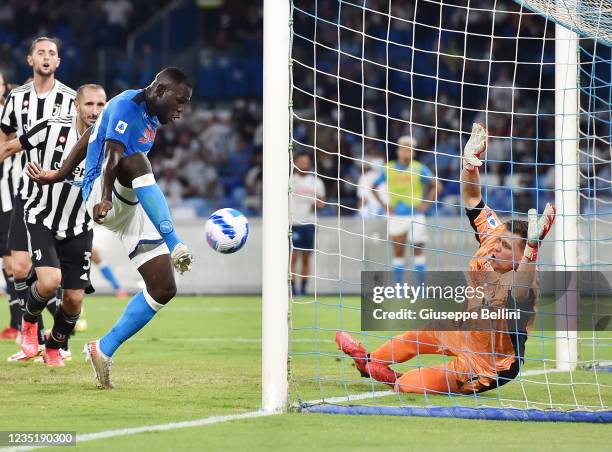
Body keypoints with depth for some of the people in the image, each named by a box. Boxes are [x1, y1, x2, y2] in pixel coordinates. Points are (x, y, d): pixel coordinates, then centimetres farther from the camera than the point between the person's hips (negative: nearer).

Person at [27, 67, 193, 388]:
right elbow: (113, 154, -26)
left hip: (133, 207, 9)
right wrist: (105, 199, -40)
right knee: (135, 162, -41)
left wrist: (58, 175, 32)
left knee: (163, 290, -1)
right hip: (102, 196, -9)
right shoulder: (126, 107, -10)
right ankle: (175, 247, -49)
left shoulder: (151, 116, 18)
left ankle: (104, 349, 7)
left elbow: (87, 140, 27)